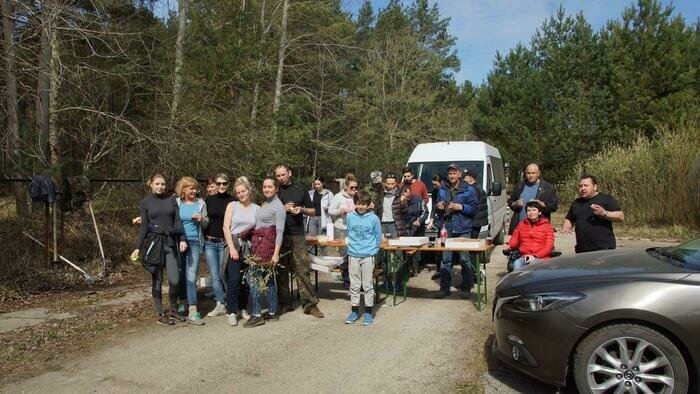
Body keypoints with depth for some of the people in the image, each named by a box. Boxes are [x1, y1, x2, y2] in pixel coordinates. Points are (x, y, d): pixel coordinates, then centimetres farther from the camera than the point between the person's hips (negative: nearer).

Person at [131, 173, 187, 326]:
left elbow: (177, 221, 6)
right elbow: (144, 226, 5)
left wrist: (182, 239, -6)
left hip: (170, 243, 1)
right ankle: (160, 314, 15)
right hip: (153, 243, -1)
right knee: (157, 280, 3)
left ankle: (173, 310, 15)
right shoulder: (145, 202, 4)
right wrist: (137, 247, 0)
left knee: (174, 280, -6)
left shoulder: (171, 199, 8)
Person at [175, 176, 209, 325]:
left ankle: (192, 312, -9)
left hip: (194, 242, 0)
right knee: (180, 276, 9)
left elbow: (206, 224, 15)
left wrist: (201, 219, -7)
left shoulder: (200, 203, 6)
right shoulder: (176, 203, 2)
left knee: (191, 277, -8)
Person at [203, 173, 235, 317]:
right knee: (214, 276, 2)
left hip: (225, 242, -2)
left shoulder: (232, 201, 1)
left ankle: (222, 304, 9)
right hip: (210, 243, 2)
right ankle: (221, 304, 9)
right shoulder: (208, 200, 8)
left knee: (223, 275, -3)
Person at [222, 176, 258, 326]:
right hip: (234, 246, -2)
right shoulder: (232, 206, 6)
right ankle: (232, 312, 5)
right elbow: (226, 227, -1)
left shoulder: (257, 208, 8)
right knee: (234, 280, -7)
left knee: (247, 280, 6)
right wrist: (232, 248, -9)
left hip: (250, 248, 2)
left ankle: (242, 308, 23)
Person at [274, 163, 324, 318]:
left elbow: (313, 212, 14)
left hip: (297, 236, -1)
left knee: (302, 271, -3)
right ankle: (284, 304, 16)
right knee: (281, 271, 6)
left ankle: (310, 304, 1)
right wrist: (282, 209, -8)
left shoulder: (300, 191, 11)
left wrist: (301, 209, -6)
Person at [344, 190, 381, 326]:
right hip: (353, 255, 2)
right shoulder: (350, 217, 0)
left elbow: (378, 236, 3)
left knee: (368, 285, 4)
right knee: (354, 285, 10)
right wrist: (352, 246, 12)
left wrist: (373, 249, 2)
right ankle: (354, 311, 21)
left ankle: (368, 312, 14)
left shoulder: (373, 218, -7)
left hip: (368, 256, -2)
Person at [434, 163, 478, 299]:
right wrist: (438, 207, 2)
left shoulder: (468, 189, 1)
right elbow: (438, 205, 25)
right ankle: (444, 288, 13)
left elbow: (475, 207, -2)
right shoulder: (443, 189, 13)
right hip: (446, 229, 4)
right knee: (445, 259, 5)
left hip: (463, 230, -4)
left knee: (464, 259, -1)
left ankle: (466, 288, 10)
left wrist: (462, 207, -15)